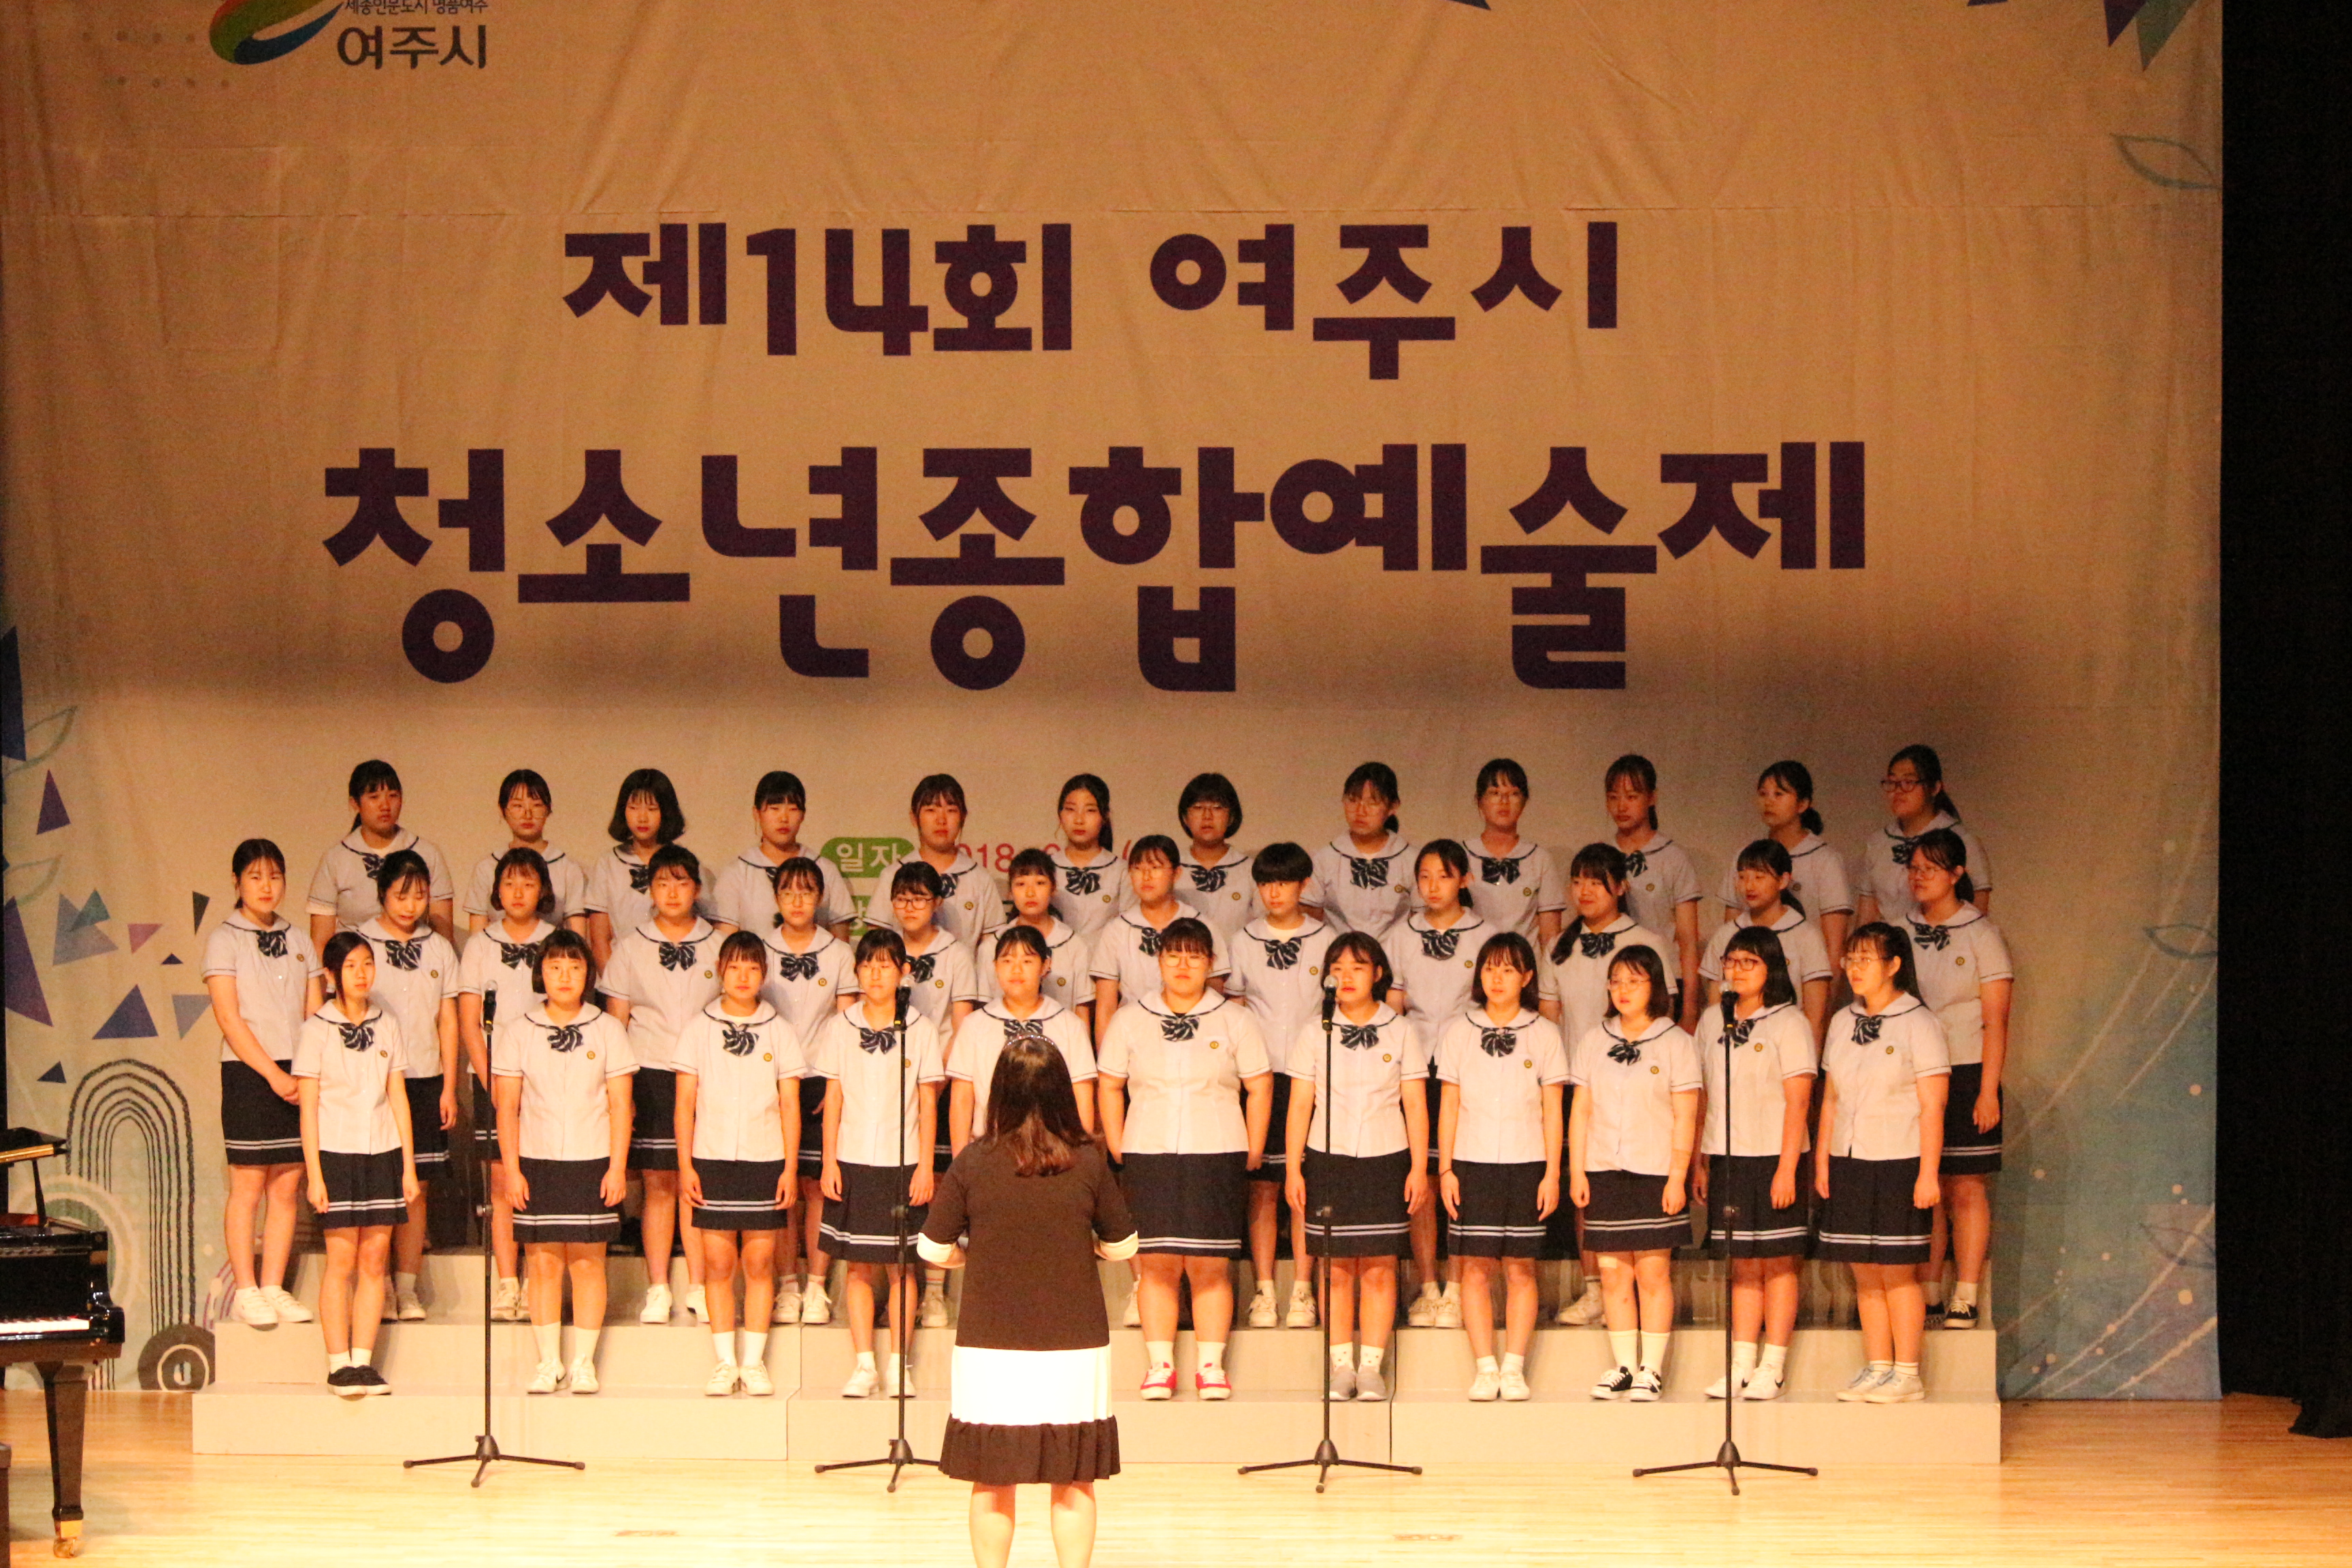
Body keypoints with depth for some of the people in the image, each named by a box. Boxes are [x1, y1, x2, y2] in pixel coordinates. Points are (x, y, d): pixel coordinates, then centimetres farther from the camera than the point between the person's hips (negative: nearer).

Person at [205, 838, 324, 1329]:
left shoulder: (297, 940, 13)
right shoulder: (225, 939, -1)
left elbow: (315, 1015, 11)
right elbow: (229, 1017, -9)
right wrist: (274, 1075, -15)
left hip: (297, 1075, 4)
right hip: (248, 1072, -4)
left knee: (287, 1186, 4)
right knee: (248, 1185, -3)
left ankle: (274, 1288, 9)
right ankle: (245, 1291, 2)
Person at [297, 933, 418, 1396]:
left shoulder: (387, 1026, 9)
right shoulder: (317, 1028, -1)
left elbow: (398, 1098, 11)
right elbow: (308, 1106, -3)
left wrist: (409, 1166, 7)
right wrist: (314, 1174, -8)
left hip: (383, 1152, 3)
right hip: (337, 1153, -3)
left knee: (375, 1258, 2)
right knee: (342, 1259, -4)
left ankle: (364, 1359, 7)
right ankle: (338, 1364, 1)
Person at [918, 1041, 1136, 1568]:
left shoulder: (974, 1163, -8)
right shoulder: (1087, 1163, -6)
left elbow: (933, 1250, -1)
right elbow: (1122, 1247, 5)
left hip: (990, 1346, 0)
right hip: (1074, 1346, 0)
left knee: (992, 1484, 9)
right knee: (1073, 1483, 9)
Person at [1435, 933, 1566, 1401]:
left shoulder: (1543, 1033, 5)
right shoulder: (1458, 1030, 7)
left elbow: (1553, 1111, 5)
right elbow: (1449, 1106, 7)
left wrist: (1552, 1173, 0)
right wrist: (1445, 1169, 1)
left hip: (1526, 1164, 0)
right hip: (1472, 1163, 0)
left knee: (1520, 1269, 0)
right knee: (1476, 1268, -3)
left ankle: (1514, 1367, 4)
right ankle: (1485, 1368, 1)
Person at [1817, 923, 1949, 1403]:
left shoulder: (1918, 1023, -6)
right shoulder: (1843, 1022, 11)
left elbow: (1933, 1106, -9)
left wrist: (1928, 1173, -13)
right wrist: (1821, 1161, 13)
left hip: (1898, 1164, -6)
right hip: (1849, 1164, 6)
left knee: (1898, 1273, -3)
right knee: (1865, 1273, 7)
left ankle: (1907, 1375, 3)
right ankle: (1877, 1369, 14)